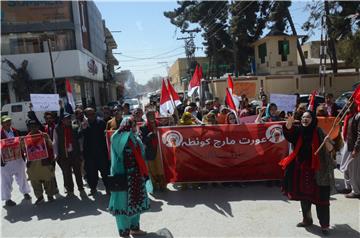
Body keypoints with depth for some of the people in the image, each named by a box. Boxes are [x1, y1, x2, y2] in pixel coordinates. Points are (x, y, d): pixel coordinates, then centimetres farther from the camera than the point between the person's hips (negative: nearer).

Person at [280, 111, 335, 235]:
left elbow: (330, 149, -8)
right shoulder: (298, 130, 1)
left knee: (321, 198, 0)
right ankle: (307, 219, 34)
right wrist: (289, 123, -39)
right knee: (304, 196, 16)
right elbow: (288, 130, -17)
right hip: (301, 169, 4)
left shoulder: (318, 131, -7)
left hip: (318, 170, -4)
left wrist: (327, 142, -30)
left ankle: (325, 225, 14)